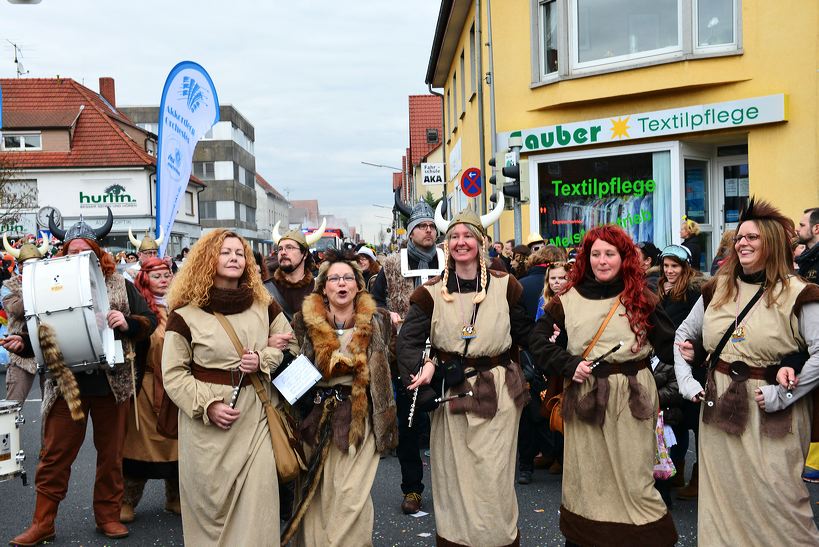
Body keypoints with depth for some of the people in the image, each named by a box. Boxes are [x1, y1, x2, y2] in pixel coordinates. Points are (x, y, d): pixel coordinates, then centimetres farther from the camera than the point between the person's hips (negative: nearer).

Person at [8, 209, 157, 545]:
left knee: (111, 454, 11)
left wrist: (127, 323, -18)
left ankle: (108, 515, 26)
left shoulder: (120, 285, 2)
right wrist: (21, 343, -9)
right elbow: (38, 334, 10)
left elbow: (149, 321, 0)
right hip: (67, 384, 1)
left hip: (112, 384, 0)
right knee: (54, 455, 6)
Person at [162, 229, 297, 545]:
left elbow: (290, 345, 14)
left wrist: (263, 359, -7)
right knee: (211, 501, 8)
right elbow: (173, 374, -3)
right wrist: (207, 406, -15)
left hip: (254, 416, 2)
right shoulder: (186, 313, -4)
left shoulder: (264, 305, 6)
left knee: (256, 501, 0)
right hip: (206, 422, -2)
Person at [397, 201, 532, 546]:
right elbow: (408, 341, -5)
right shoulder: (432, 293, -1)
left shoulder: (505, 286, 0)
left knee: (493, 478, 3)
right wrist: (423, 369, -20)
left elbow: (526, 336, 6)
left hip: (498, 394, 0)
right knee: (454, 476, 8)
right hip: (450, 393, 1)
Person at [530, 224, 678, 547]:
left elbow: (667, 347, 3)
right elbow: (538, 343, 4)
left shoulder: (642, 299, 5)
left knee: (634, 479, 1)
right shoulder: (568, 300, 3)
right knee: (587, 478, 8)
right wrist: (569, 364, -9)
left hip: (632, 397, 0)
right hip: (584, 396, 1)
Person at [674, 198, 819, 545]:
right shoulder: (717, 289, 7)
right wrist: (686, 380, 5)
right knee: (722, 496, 14)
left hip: (772, 416, -4)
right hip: (719, 407, 5)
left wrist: (783, 395, -19)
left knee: (776, 498, -3)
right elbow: (684, 335, 15)